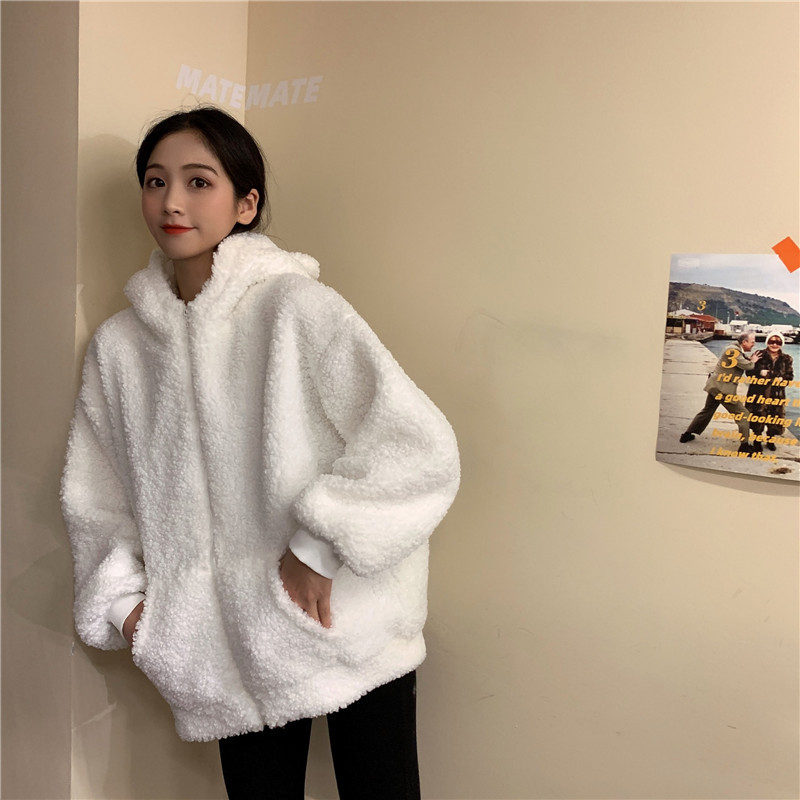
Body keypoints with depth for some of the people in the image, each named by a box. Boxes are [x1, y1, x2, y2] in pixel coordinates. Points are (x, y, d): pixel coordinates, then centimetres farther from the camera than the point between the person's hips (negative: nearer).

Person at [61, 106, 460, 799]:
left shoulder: (296, 305, -12)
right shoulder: (119, 344, 4)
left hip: (347, 632, -3)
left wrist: (319, 542, -17)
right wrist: (122, 601, 2)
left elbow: (423, 447, -18)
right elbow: (96, 500, 13)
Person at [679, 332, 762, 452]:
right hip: (723, 388, -10)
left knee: (707, 410, 22)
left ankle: (687, 435, 26)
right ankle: (744, 445, 1)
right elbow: (747, 366, -23)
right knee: (742, 414, -2)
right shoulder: (734, 351, -18)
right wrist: (753, 361, -4)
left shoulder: (738, 351, 14)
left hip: (717, 385, 10)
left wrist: (751, 359, 0)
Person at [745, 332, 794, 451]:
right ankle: (757, 442, 21)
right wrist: (759, 373, -24)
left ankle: (770, 440, 34)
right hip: (759, 393, -2)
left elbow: (789, 377, -1)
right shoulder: (760, 355, -3)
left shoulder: (787, 359, 3)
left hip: (777, 394, 2)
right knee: (758, 418, 3)